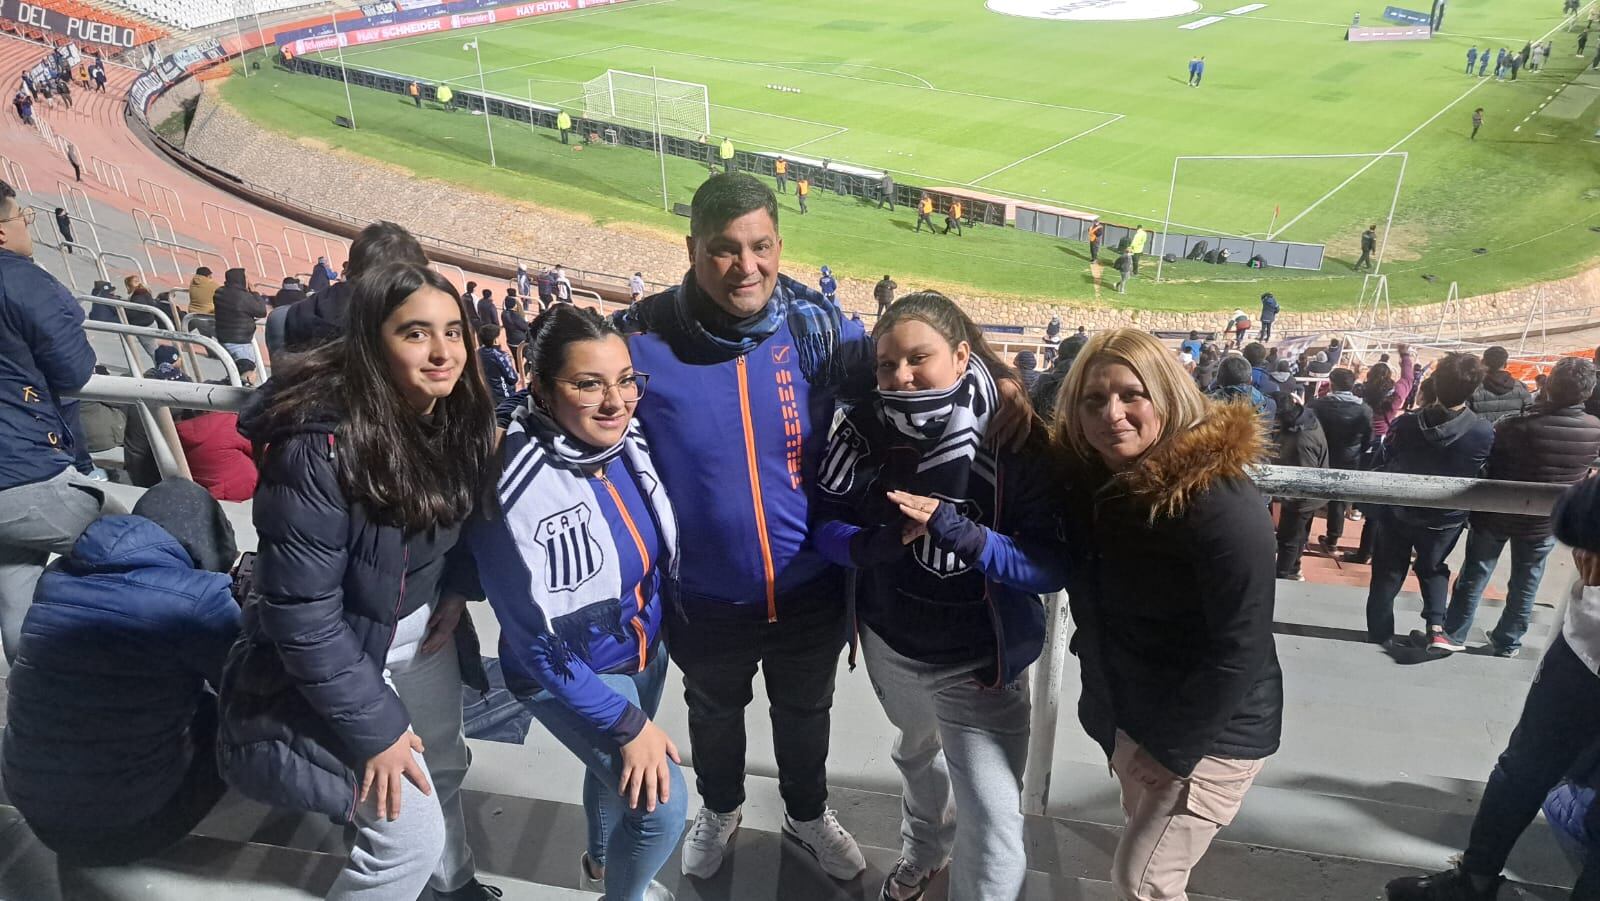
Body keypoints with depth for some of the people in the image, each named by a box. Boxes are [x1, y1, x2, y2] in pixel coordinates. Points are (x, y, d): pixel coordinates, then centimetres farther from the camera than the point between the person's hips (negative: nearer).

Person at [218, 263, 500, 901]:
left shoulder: (459, 416, -10)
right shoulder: (320, 445, -31)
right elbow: (302, 613, -28)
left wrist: (455, 589, -6)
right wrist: (374, 728, -22)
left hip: (425, 625, 7)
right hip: (340, 647, -6)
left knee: (443, 765, 25)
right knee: (411, 835, -3)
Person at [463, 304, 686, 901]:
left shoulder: (627, 441, -14)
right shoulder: (516, 492, -32)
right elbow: (538, 640, -25)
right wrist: (626, 722, -21)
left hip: (646, 649, 6)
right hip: (570, 673, -6)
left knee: (617, 768, 27)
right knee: (663, 803, -8)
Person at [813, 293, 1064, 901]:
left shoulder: (1017, 439, -23)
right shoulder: (867, 430, -16)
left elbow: (1051, 569, -24)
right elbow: (828, 531, -10)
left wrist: (956, 532, -37)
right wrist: (881, 542, -31)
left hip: (979, 660, -4)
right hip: (889, 643, 4)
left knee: (994, 823, -8)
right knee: (917, 753, 31)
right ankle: (924, 849, 61)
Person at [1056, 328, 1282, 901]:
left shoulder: (1222, 505, -27)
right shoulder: (1088, 480, -5)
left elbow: (1241, 650, -24)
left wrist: (1172, 749, -18)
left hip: (1213, 733, -7)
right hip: (1129, 715, 7)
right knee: (1147, 850, 22)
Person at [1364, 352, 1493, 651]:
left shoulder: (1406, 424, -20)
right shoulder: (1485, 433, -21)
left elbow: (1384, 460, -5)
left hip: (1399, 512, 0)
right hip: (1446, 517, 0)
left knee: (1388, 573, 17)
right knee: (1433, 569, 25)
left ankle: (1380, 634, 26)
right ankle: (1436, 626, 9)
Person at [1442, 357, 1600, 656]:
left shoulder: (1518, 425, -28)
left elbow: (1486, 460, -14)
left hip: (1496, 514, -2)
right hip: (1544, 521, 2)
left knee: (1474, 577, 14)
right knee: (1525, 583, 19)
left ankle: (1454, 635, 24)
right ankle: (1508, 642, 31)